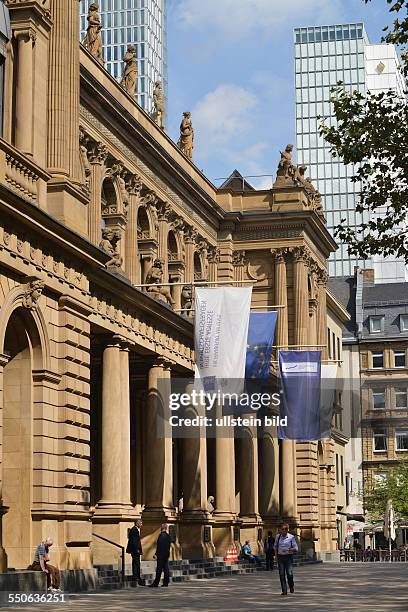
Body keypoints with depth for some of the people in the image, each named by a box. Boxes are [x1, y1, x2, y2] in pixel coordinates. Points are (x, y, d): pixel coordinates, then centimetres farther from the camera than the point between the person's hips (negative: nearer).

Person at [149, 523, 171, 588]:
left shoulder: (161, 535, -14)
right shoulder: (168, 536, 10)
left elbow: (159, 545, -16)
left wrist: (156, 554, -14)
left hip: (161, 554, -8)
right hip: (166, 554, 8)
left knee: (159, 568, -5)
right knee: (166, 568, 8)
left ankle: (156, 583, -3)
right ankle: (166, 582, 8)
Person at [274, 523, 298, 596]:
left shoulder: (291, 537, -3)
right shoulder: (278, 536, 7)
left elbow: (296, 548, -3)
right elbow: (275, 546, 20)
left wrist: (291, 549, -22)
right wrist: (276, 555, 10)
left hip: (288, 557, -3)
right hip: (280, 557, 3)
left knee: (289, 573, -10)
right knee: (281, 574, 0)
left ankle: (291, 586, 20)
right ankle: (284, 591, 7)